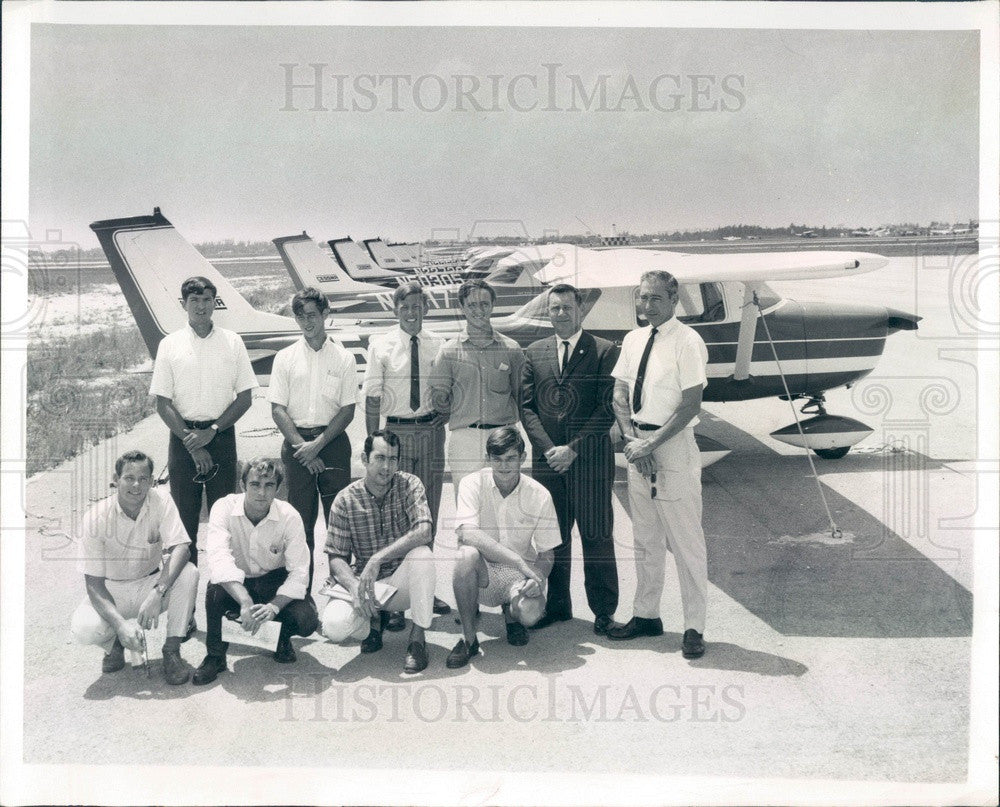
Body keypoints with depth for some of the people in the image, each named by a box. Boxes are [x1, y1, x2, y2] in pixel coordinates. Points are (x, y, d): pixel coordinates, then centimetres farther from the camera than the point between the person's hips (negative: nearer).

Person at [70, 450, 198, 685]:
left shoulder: (161, 502, -14)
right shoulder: (96, 518, -18)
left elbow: (181, 548, -25)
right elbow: (93, 583, -18)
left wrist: (158, 593, -41)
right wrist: (120, 624, -33)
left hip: (152, 583, 1)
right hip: (112, 591, -1)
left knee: (188, 573, -28)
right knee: (84, 629, -30)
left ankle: (172, 651, -13)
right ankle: (115, 644, 7)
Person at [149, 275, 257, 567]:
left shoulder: (232, 342, 3)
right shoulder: (170, 345, 2)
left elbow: (244, 398, 2)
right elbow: (163, 403, 0)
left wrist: (211, 431, -8)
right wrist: (191, 441, -10)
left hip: (222, 436, 0)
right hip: (183, 436, 0)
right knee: (184, 511, 3)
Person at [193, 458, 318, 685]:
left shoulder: (290, 517, -18)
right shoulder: (224, 508, -20)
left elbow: (299, 573, -20)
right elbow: (218, 558, -35)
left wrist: (273, 607, -37)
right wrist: (245, 602, -47)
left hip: (274, 582, 0)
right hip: (235, 584, 0)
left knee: (306, 621, -26)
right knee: (216, 587, -34)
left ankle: (282, 637, 13)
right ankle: (215, 655, -10)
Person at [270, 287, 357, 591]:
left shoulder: (344, 359, 4)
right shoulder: (285, 358, 7)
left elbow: (348, 410, -1)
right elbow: (277, 408, 2)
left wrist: (318, 444, -10)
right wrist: (301, 445, -9)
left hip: (333, 442, -1)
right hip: (296, 442, 1)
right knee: (300, 519, 2)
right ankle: (301, 589, 8)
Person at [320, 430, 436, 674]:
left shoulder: (409, 485, -8)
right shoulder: (346, 500, -6)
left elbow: (423, 531, -24)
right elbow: (336, 558, -6)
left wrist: (377, 558, -32)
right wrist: (354, 586, -27)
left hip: (402, 581, -1)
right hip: (363, 581, 1)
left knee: (421, 553, -34)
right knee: (333, 626, -27)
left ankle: (418, 638, -18)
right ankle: (374, 620, 10)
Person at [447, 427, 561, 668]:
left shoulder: (539, 495, -7)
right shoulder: (473, 484, -10)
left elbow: (546, 554, 0)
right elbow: (467, 533, -27)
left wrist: (536, 578, -23)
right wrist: (519, 560, -34)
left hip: (519, 576, 1)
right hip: (482, 574, -1)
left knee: (530, 612, -30)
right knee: (466, 554, -34)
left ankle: (511, 614, 12)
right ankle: (468, 638, -15)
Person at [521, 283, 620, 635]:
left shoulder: (604, 351, 0)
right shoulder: (534, 352, 11)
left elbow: (608, 408, -6)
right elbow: (526, 406, 8)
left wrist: (573, 448, -12)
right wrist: (548, 448, -5)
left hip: (591, 459, -3)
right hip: (547, 460, 3)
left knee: (597, 537, 3)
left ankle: (603, 610, 14)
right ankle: (556, 606, 21)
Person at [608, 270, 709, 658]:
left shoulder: (687, 342, -10)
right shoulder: (633, 340, 10)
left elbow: (691, 405, -15)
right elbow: (619, 396, 10)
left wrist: (651, 444, -16)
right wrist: (631, 440, -5)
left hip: (674, 446, -6)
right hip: (638, 445, 7)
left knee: (686, 541, -1)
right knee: (645, 539, 16)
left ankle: (694, 627, 9)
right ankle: (646, 615, 28)